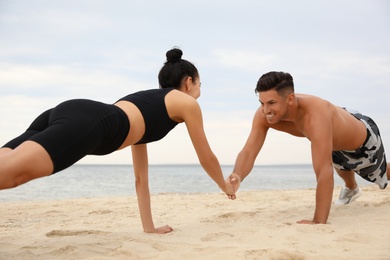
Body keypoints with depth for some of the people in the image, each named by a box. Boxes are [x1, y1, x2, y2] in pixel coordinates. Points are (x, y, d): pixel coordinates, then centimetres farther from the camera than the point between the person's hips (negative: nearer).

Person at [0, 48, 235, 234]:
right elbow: (206, 158, 35)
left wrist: (149, 227, 48)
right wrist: (227, 187, 55)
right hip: (87, 122, -7)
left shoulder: (147, 102, 45)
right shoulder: (187, 103, 26)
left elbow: (141, 177, 46)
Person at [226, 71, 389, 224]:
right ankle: (351, 189, 71)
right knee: (340, 165, 37)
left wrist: (319, 222, -59)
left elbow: (324, 172, -56)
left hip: (363, 140, -4)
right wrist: (237, 177, -57)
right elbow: (248, 152, -35)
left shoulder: (315, 117, -52)